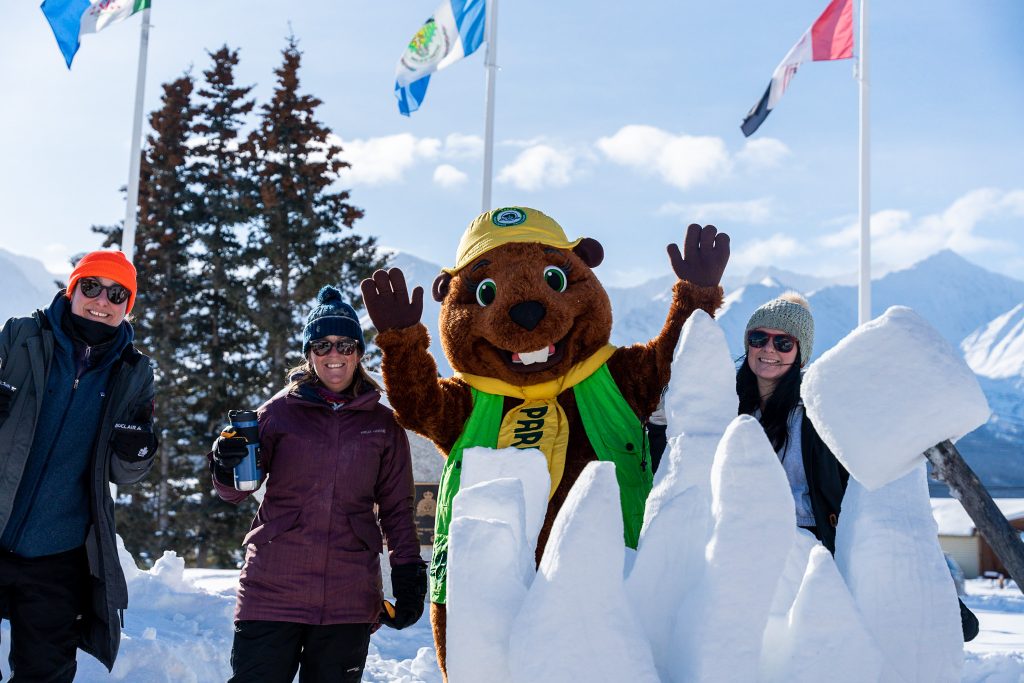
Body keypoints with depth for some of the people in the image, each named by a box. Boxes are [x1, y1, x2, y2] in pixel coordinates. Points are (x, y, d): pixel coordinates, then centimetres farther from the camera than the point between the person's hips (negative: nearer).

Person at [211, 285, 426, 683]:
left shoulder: (384, 424, 9)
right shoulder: (280, 411, 6)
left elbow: (396, 509, 15)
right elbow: (236, 492, 7)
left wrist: (408, 571, 5)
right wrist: (228, 470, -14)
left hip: (350, 598, 1)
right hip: (273, 587, -1)